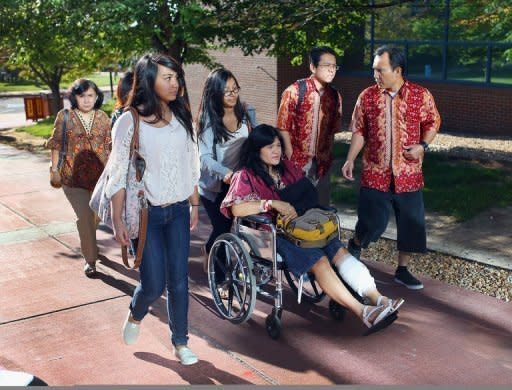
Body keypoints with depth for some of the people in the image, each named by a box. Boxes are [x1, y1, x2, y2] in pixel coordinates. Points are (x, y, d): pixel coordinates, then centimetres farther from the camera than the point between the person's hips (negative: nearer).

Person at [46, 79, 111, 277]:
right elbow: (56, 145, 3)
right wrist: (55, 170, -1)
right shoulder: (64, 117, -1)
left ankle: (87, 243, 44)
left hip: (100, 175, 3)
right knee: (85, 217, -6)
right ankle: (90, 259, 6)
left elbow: (109, 146, 8)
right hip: (74, 176, -3)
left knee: (96, 214, 16)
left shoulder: (103, 117, 4)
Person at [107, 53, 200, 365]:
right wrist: (118, 221, -9)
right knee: (154, 284, -2)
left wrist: (195, 205, 13)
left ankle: (181, 342, 23)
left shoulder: (182, 118, 4)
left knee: (179, 280, 6)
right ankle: (135, 316, 32)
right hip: (146, 213, -4)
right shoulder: (130, 121, -10)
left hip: (178, 211, 4)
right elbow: (119, 175, -8)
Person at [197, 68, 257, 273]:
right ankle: (210, 252, 36)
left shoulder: (247, 112, -1)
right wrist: (226, 173, -38)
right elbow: (205, 157, -21)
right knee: (222, 228, 0)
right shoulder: (208, 120, -13)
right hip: (215, 185, -4)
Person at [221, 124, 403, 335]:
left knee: (339, 250, -19)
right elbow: (236, 208, -21)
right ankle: (363, 312, -34)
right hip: (269, 235, -6)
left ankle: (378, 298, -26)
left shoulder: (288, 168, 16)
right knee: (318, 259, -28)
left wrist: (296, 211, -4)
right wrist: (273, 204, -24)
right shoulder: (246, 177, -3)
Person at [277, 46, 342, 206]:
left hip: (322, 164, 5)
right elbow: (283, 128, -8)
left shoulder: (334, 95, 6)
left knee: (322, 206, 10)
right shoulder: (294, 91, -9)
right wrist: (291, 159, -12)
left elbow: (333, 130, 14)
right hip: (297, 163, -4)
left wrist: (327, 156, 6)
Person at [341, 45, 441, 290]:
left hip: (409, 174, 1)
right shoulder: (367, 96, -1)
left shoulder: (421, 95, -4)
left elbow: (433, 123, 7)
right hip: (375, 174, 0)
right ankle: (354, 246, 34)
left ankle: (402, 270, 25)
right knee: (372, 222, 1)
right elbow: (359, 131, 6)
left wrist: (423, 145, -9)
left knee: (411, 224, 6)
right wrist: (350, 160, -1)